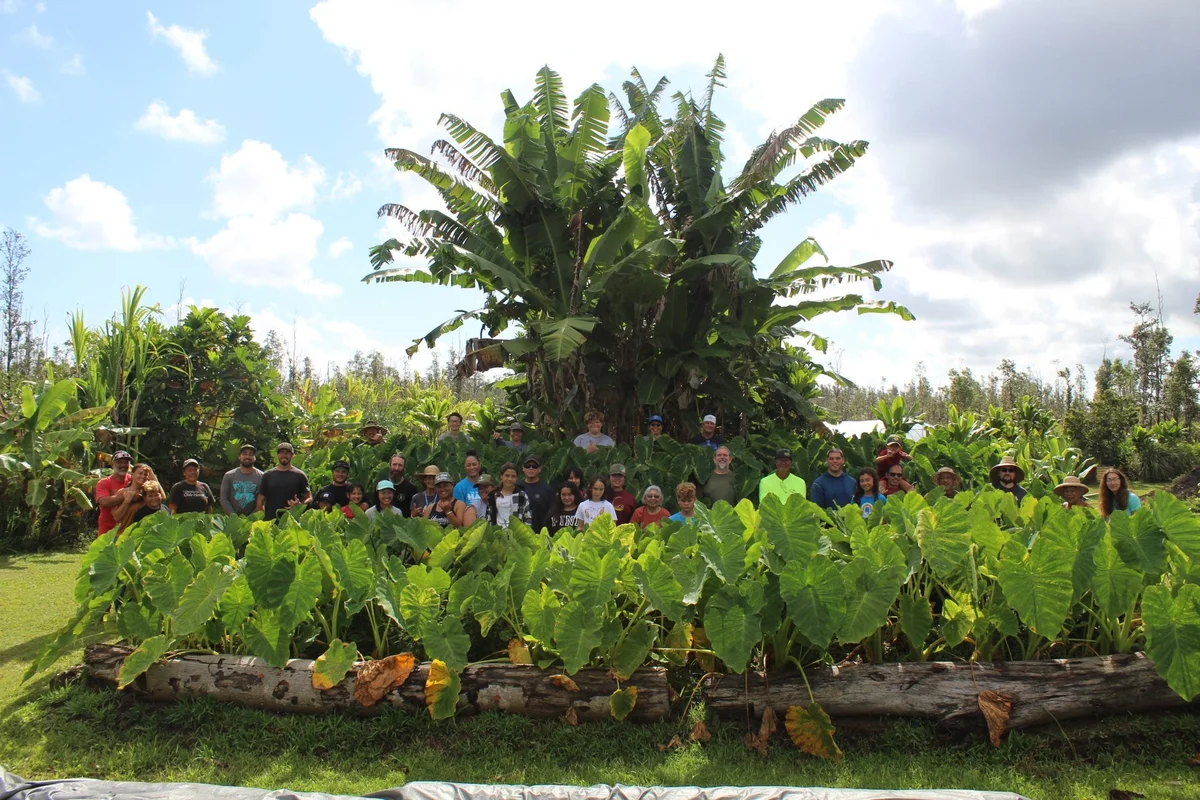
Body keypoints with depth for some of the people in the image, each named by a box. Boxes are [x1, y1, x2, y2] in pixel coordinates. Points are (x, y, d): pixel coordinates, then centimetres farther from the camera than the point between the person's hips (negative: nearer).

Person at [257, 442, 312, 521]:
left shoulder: (299, 475, 7)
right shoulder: (268, 475, 12)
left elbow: (309, 498, 6)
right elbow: (260, 500, 13)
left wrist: (300, 504, -14)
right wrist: (262, 518, 1)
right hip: (271, 519, 1)